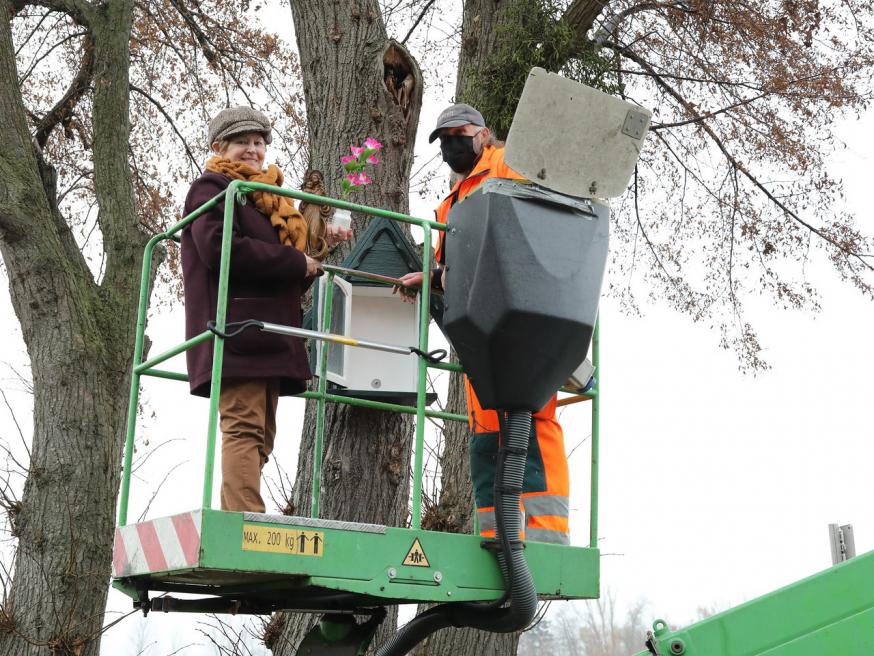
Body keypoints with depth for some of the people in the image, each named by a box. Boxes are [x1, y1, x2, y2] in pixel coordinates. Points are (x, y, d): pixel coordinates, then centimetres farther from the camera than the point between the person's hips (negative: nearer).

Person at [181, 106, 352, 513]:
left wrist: (315, 246, 10)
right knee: (244, 428, -18)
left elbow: (289, 280, 28)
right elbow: (219, 248, -15)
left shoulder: (266, 200, 30)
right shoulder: (212, 187, 4)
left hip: (267, 335, 9)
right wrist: (296, 262, -11)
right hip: (237, 330, -9)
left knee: (259, 436, 3)